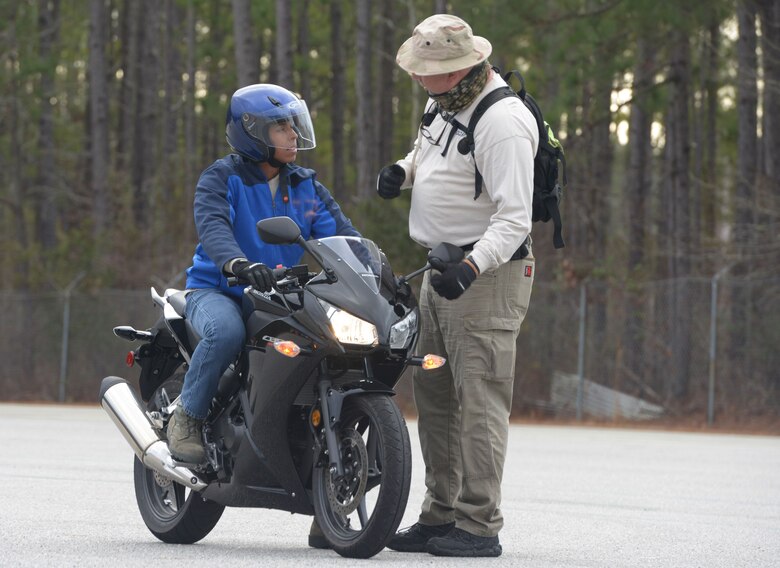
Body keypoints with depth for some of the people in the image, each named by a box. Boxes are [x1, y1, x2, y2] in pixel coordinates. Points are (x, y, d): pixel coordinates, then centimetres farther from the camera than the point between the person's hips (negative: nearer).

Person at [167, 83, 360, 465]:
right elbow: (213, 228, -25)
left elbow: (339, 231, 0)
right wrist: (241, 265, -46)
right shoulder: (221, 178, -5)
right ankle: (187, 419, -18)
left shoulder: (305, 186, 12)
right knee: (226, 331, -39)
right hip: (216, 291, -5)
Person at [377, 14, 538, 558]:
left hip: (487, 274, -10)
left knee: (480, 400, -12)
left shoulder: (502, 121, -21)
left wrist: (472, 266, -38)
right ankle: (440, 516, 18)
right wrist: (400, 170, 8)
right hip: (442, 270, 10)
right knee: (435, 396, 12)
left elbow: (515, 217, -26)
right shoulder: (446, 104, 9)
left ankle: (480, 525, -12)